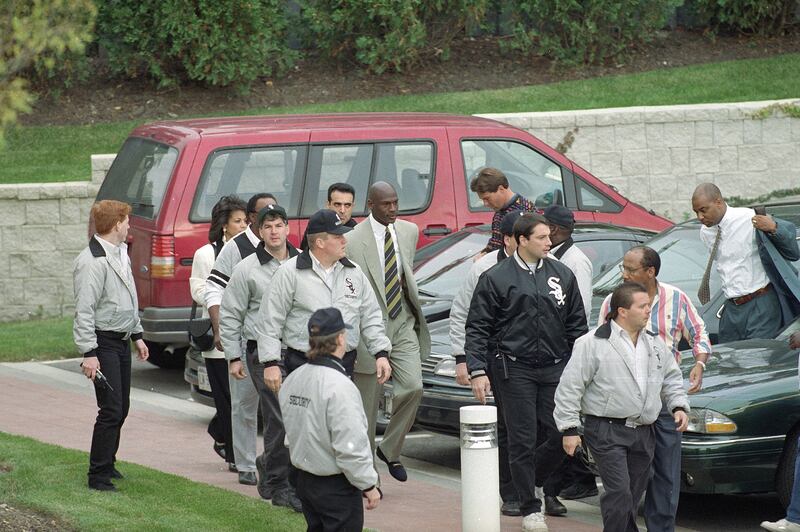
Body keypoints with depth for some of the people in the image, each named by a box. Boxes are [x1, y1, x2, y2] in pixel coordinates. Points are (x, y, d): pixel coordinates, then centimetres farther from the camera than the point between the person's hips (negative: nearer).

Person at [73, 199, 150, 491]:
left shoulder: (120, 253, 13)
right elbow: (84, 310, -20)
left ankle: (107, 464, 28)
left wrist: (137, 335, 24)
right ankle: (98, 476, -6)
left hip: (122, 341, 9)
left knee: (121, 408, 14)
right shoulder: (92, 262, -18)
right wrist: (88, 353, -23)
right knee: (111, 411, -11)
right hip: (103, 341, -9)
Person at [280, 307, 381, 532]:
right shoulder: (338, 386, -23)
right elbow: (350, 447, -22)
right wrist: (369, 485, -13)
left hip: (304, 478, 8)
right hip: (337, 487, -8)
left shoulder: (292, 380, 4)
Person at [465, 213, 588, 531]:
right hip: (515, 369, -3)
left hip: (555, 368, 3)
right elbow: (477, 327, 0)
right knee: (522, 440, -1)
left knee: (564, 436, -2)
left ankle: (528, 478, 25)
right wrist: (477, 370, -9)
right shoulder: (496, 278, -1)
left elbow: (576, 325, 14)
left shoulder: (562, 275, 9)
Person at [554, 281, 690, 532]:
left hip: (643, 434, 6)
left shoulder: (654, 343, 14)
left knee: (632, 497, 9)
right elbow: (569, 388, -6)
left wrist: (679, 406, 10)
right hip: (607, 431, -6)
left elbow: (672, 378, 26)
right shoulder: (593, 344, -7)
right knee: (619, 492, -17)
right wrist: (569, 429, -10)